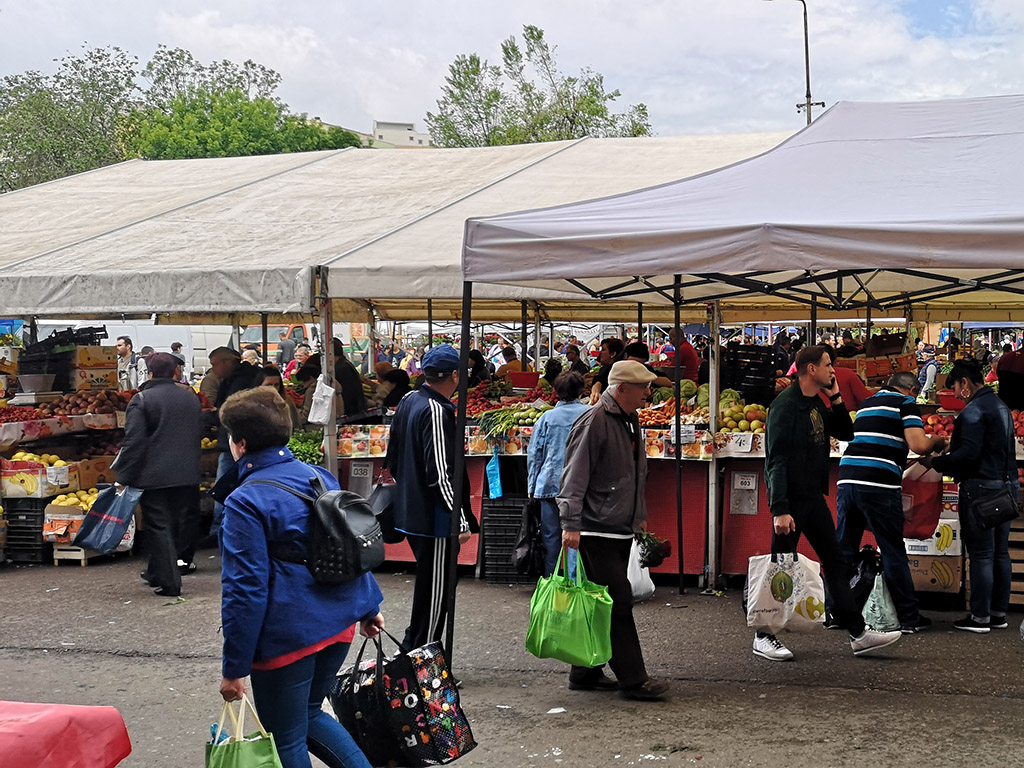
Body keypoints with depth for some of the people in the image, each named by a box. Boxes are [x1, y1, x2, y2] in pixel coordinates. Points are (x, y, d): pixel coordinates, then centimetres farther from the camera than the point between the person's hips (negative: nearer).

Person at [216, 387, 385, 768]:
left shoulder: (244, 502, -16)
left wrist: (234, 667, -12)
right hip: (340, 623, 7)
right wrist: (368, 604, 23)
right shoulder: (319, 476, 6)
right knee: (308, 714, 26)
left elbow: (245, 590, -18)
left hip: (287, 636, -7)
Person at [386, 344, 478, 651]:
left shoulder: (408, 402, 9)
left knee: (428, 584, 21)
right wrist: (461, 520, -22)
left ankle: (412, 647, 30)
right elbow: (441, 474, -25)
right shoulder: (437, 412, -21)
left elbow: (392, 459, 19)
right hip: (434, 518, -10)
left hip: (409, 511, 10)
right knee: (436, 591, 0)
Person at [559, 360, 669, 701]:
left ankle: (586, 673, 19)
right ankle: (633, 679, -6)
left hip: (622, 530, 9)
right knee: (619, 603, -9)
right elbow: (574, 477, -18)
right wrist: (571, 524, -22)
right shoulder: (593, 422, -15)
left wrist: (639, 515, 28)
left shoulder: (630, 421, 15)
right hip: (597, 531, -9)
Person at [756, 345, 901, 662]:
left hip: (814, 497, 9)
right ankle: (763, 637, 11)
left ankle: (858, 634, 13)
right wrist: (780, 509, -26)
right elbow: (776, 460, -20)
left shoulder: (817, 404, 12)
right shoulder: (785, 405, -15)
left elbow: (846, 434, 19)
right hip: (791, 499, -9)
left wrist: (836, 398, 5)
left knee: (835, 563, 9)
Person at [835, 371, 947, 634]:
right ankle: (908, 618, 9)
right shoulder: (906, 403, 4)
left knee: (843, 550, 12)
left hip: (847, 478, 6)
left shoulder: (867, 403, 25)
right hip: (879, 484, -6)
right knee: (893, 552, 2)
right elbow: (919, 445, -9)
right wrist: (938, 442, 12)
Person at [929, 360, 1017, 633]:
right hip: (1006, 485, 9)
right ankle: (999, 613, 17)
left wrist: (936, 462, -14)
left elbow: (969, 453, -22)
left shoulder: (974, 410, -13)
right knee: (1000, 552, 12)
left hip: (981, 486, -9)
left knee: (981, 554, -6)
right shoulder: (1001, 406, 17)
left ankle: (980, 617, -3)